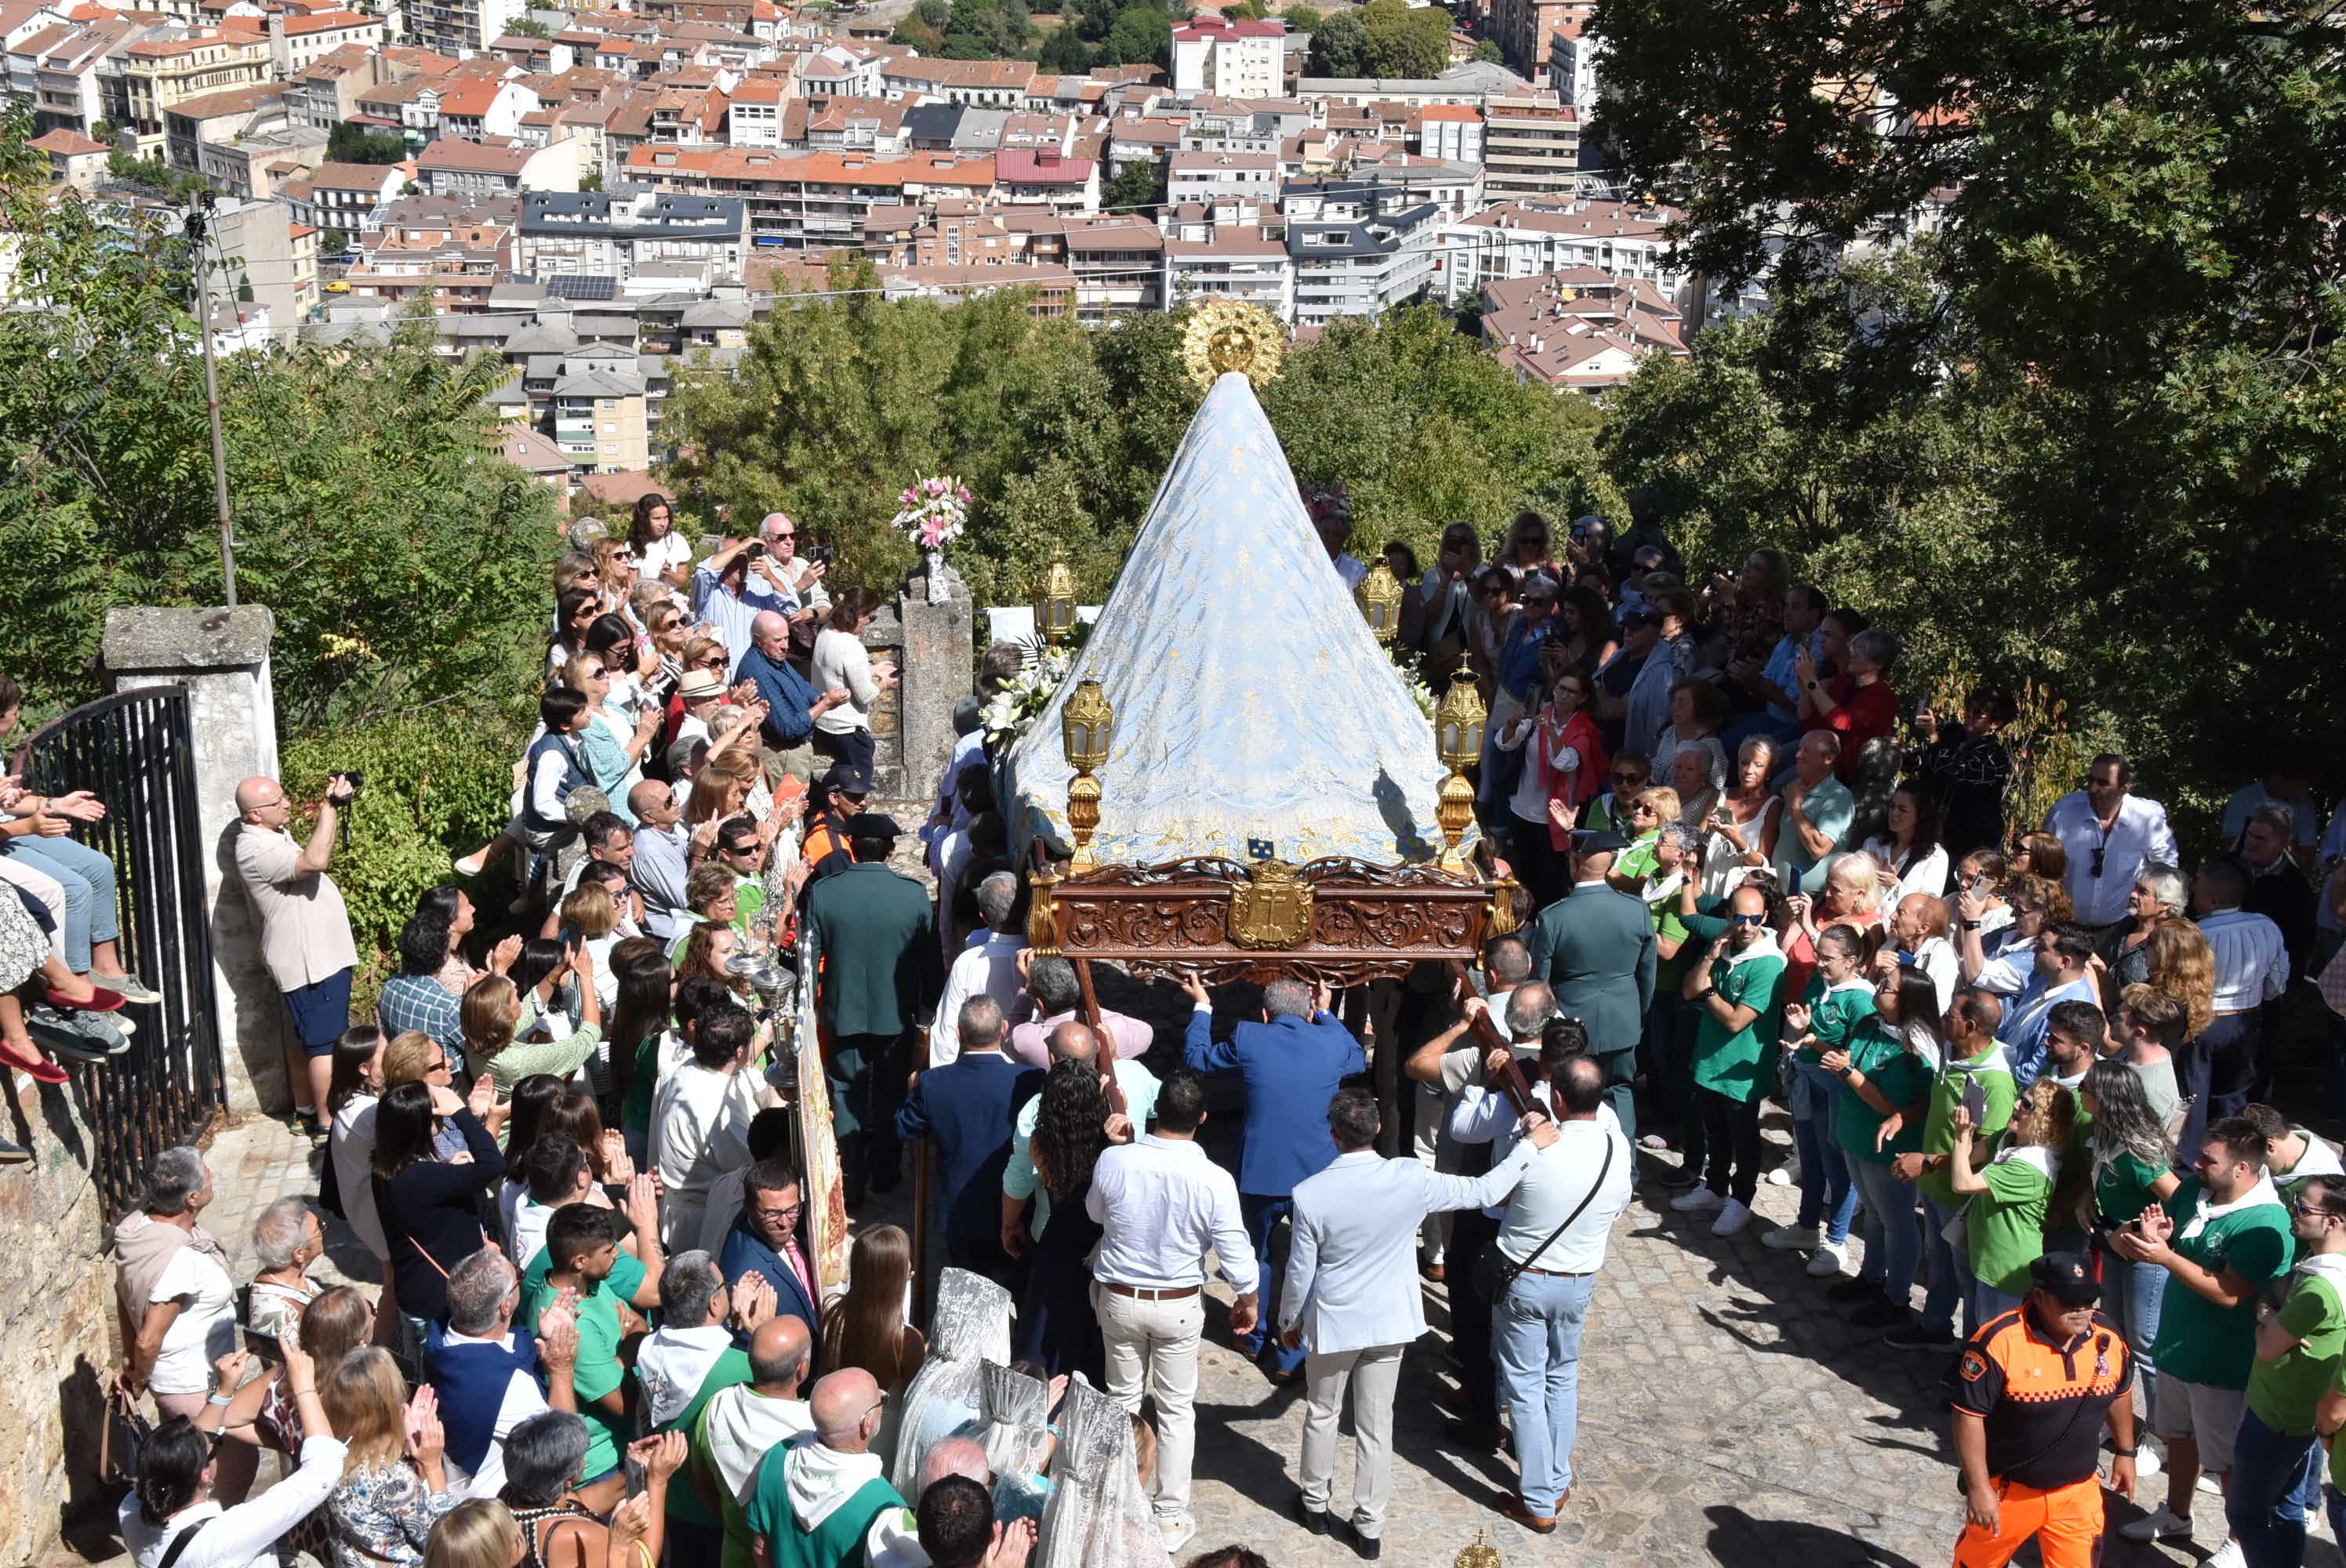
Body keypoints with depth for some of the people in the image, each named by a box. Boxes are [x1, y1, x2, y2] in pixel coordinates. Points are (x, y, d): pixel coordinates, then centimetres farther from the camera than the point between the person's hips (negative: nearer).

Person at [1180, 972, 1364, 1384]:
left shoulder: (1247, 1040, -8)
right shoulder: (1332, 1042, -5)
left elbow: (1196, 1058, 10)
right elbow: (1359, 1061, 20)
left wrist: (1201, 1007, 22)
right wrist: (1327, 1015, 28)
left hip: (1261, 1175, 0)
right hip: (1318, 1176, 0)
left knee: (1256, 1256, 25)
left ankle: (1255, 1336, 41)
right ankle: (1292, 1358, 18)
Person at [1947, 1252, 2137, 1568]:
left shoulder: (2108, 1337, -8)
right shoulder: (1999, 1341, -26)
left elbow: (2120, 1394, 13)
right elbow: (1969, 1416, -21)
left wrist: (2125, 1453, 19)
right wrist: (1978, 1488, -20)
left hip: (2078, 1493, 4)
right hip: (2008, 1490, -4)